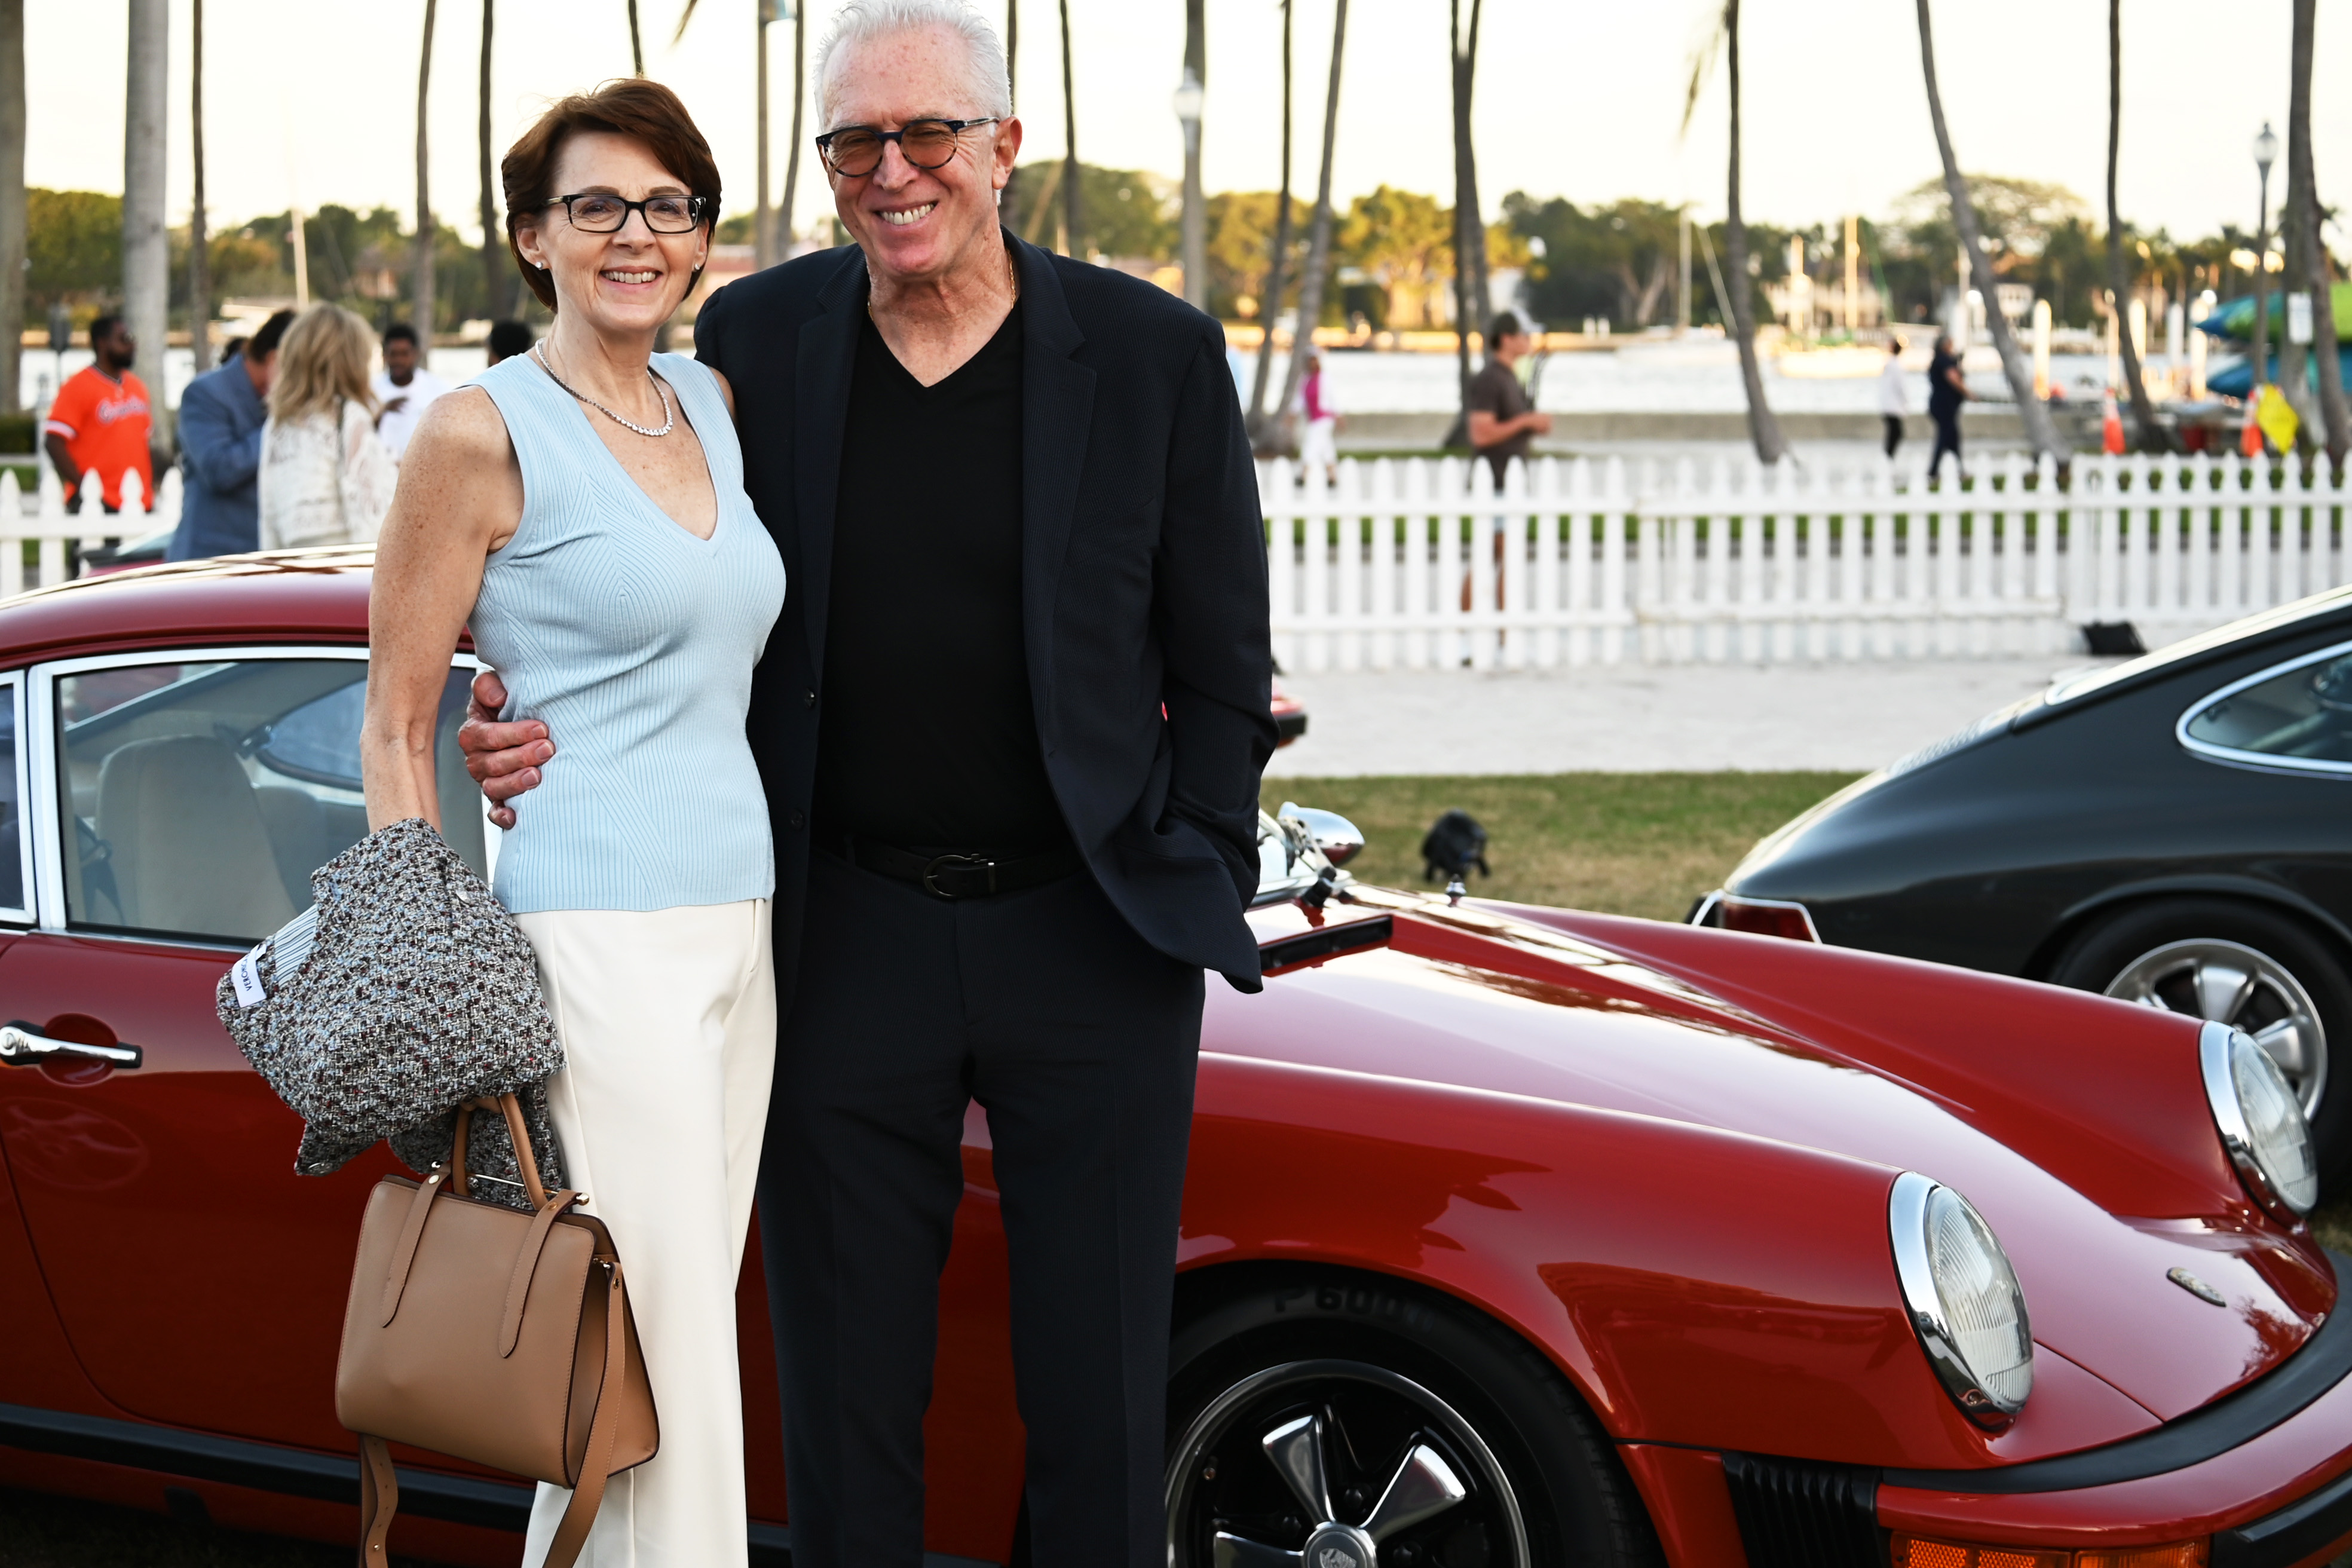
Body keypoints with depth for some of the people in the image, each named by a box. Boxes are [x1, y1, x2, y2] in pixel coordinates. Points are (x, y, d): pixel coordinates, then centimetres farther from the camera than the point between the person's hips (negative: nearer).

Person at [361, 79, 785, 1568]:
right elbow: (397, 725, -5)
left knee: (646, 1330, 11)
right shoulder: (485, 431, -7)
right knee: (663, 1346, -6)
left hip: (735, 923, 7)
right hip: (593, 929, -7)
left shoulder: (713, 403, 13)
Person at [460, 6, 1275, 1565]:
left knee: (1101, 1405, 8)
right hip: (844, 945, 1)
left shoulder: (1155, 353, -3)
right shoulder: (750, 342, 1)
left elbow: (1225, 672, 2)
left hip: (1089, 935, -1)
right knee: (845, 1402, 10)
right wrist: (551, 729, -9)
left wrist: (1195, 892, -6)